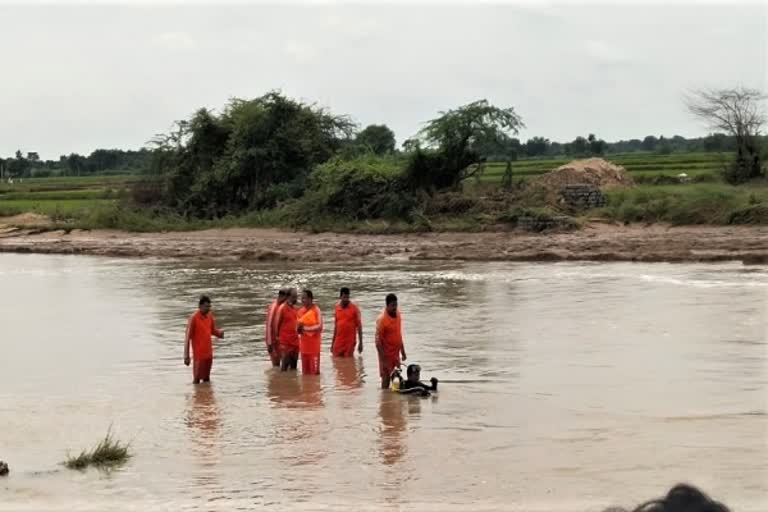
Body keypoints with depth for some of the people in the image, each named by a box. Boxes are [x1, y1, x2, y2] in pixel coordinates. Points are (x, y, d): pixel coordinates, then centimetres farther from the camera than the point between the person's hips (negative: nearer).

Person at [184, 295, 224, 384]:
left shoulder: (210, 316, 4)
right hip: (198, 354, -6)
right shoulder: (194, 318, -15)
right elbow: (187, 337, -13)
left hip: (209, 353, 6)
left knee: (207, 379, 15)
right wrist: (186, 356, -16)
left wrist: (219, 333, -8)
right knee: (197, 379, 2)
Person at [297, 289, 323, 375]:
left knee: (314, 370, -5)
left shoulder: (316, 310, -8)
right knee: (305, 371, 8)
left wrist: (305, 328, -18)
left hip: (314, 342, -6)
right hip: (304, 343, 6)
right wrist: (299, 329, -7)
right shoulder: (301, 311, 9)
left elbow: (319, 327, -14)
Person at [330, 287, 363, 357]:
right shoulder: (337, 308, 7)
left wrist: (360, 343, -8)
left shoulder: (354, 308, -5)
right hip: (338, 342, 4)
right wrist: (332, 342, 15)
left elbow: (359, 326, -4)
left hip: (350, 342, -4)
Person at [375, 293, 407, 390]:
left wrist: (403, 352, 17)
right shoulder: (382, 319, -19)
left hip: (396, 354, 7)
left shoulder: (398, 315, 4)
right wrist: (383, 359, -22)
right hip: (387, 355, -7)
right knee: (386, 380, -3)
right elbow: (378, 341, -18)